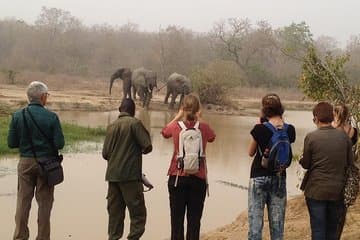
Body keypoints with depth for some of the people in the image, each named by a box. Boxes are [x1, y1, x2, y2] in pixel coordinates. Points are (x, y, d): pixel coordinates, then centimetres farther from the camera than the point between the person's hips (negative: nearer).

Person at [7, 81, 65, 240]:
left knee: (23, 201, 9)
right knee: (44, 202, 8)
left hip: (25, 162, 2)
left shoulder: (17, 116, -4)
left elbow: (11, 143, -3)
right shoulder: (51, 117, -10)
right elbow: (59, 144, -11)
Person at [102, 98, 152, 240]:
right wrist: (140, 151, 11)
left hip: (112, 175, 6)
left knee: (115, 213, 10)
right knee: (138, 213, -1)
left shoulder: (111, 126, 11)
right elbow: (148, 146, -11)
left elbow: (105, 153, 9)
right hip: (130, 175, -6)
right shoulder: (134, 123, -5)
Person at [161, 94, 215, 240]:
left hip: (177, 178, 0)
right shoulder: (204, 127, -3)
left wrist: (178, 116, 18)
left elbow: (164, 132, 17)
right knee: (194, 220, 4)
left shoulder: (175, 126, -5)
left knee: (177, 219, 5)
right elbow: (211, 138, 19)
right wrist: (198, 120, 16)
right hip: (198, 179, 0)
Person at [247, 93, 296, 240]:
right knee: (277, 222, 11)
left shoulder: (260, 129, -15)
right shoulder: (290, 130, -5)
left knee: (256, 220, 3)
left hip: (259, 177, -3)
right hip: (279, 177, 4)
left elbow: (251, 152, -2)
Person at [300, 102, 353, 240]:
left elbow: (305, 164, -6)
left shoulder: (311, 137, -13)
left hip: (316, 191, -3)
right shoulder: (344, 136, -4)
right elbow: (349, 161, 3)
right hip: (337, 191, 3)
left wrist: (302, 160, 15)